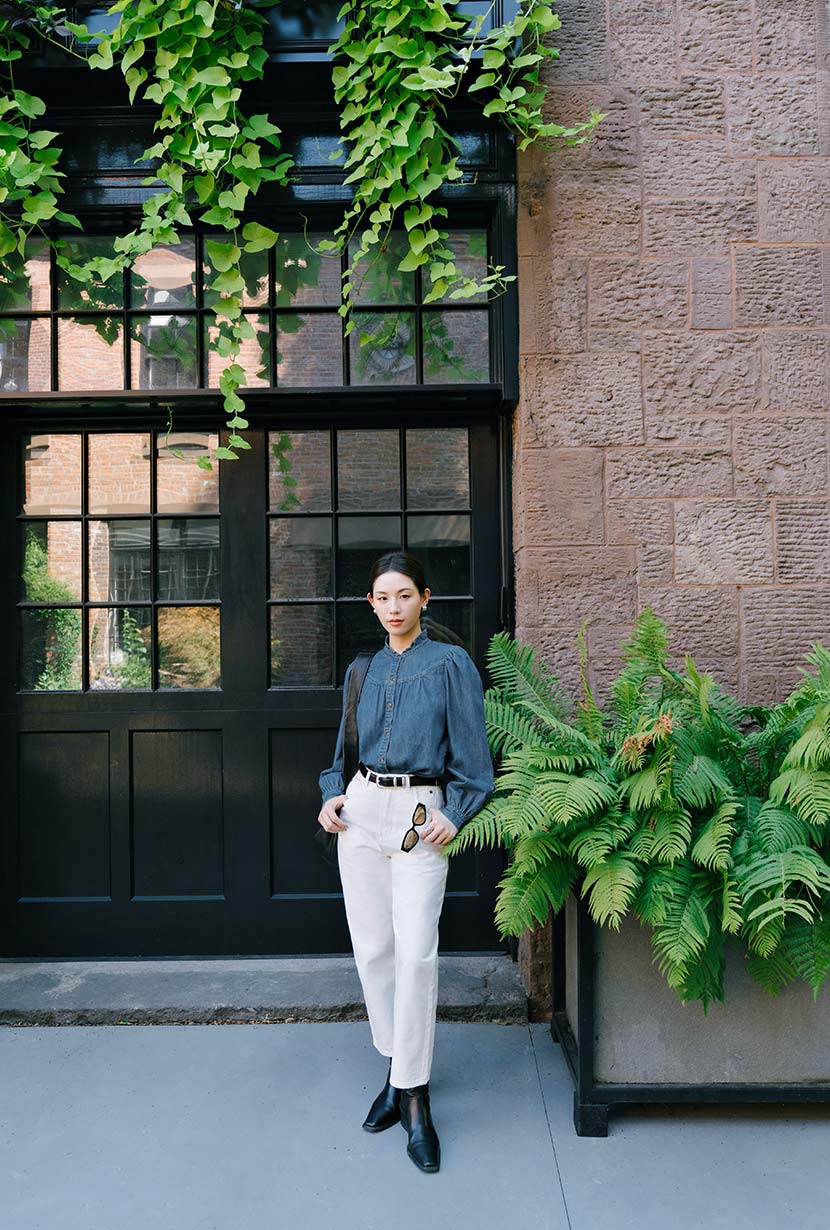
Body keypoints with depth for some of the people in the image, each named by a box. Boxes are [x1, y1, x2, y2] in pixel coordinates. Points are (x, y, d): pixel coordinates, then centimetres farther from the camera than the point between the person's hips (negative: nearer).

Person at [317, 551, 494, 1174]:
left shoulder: (450, 663, -2)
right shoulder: (364, 669, 12)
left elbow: (470, 749, -4)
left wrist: (456, 813, -12)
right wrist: (332, 793, 5)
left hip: (420, 814, -5)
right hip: (361, 811, 5)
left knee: (416, 954, -8)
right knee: (372, 950, 9)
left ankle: (414, 1096, 6)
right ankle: (398, 1067, 26)